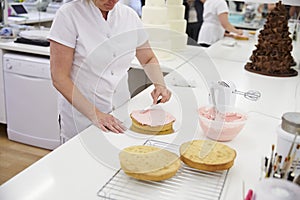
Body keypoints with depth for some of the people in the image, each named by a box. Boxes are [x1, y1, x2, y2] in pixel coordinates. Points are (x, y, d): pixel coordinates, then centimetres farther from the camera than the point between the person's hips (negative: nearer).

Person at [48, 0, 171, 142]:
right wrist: (94, 114, -22)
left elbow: (149, 60, 13)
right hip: (81, 119, -4)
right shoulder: (68, 14, -13)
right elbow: (59, 78, -15)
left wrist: (159, 85, -6)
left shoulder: (129, 15, 0)